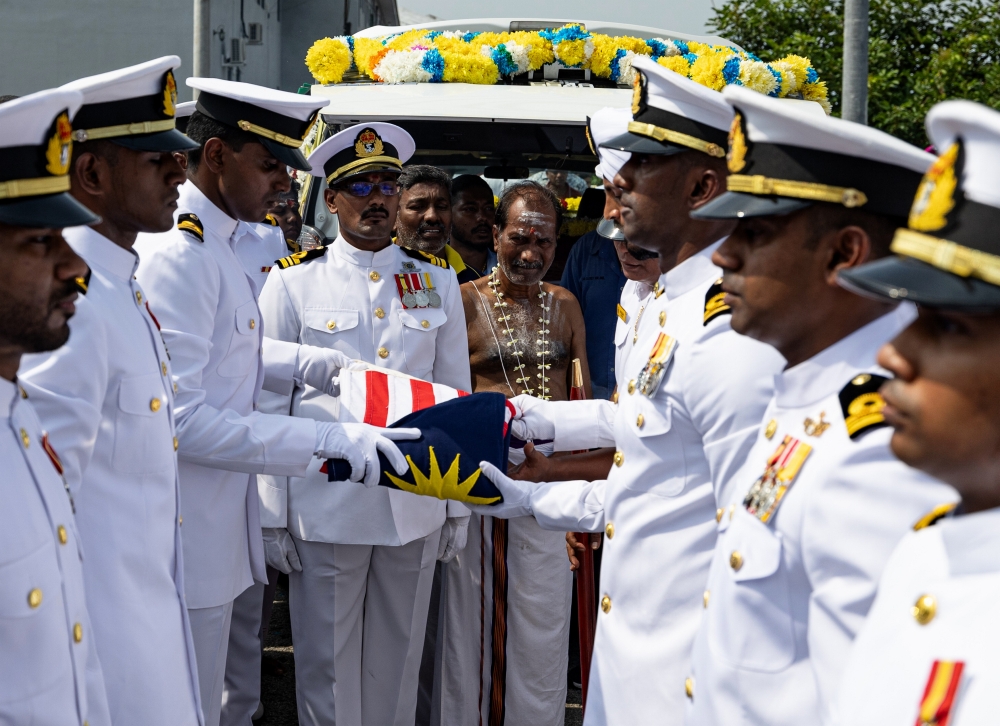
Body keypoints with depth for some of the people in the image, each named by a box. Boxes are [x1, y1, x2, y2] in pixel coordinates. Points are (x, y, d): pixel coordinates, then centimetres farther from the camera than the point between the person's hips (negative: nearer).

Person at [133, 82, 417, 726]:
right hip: (192, 538, -10)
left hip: (229, 527, 10)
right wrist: (328, 440, -26)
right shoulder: (176, 256, -21)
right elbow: (183, 418, -26)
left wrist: (303, 362, 5)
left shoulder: (222, 245, 12)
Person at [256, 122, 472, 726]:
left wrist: (458, 505, 9)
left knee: (398, 662, 13)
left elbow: (454, 395, 11)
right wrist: (272, 515, -4)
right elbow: (270, 403, 0)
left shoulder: (437, 281, 9)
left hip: (416, 509, 3)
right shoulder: (294, 283, 0)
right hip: (325, 507, -2)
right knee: (327, 666, 6)